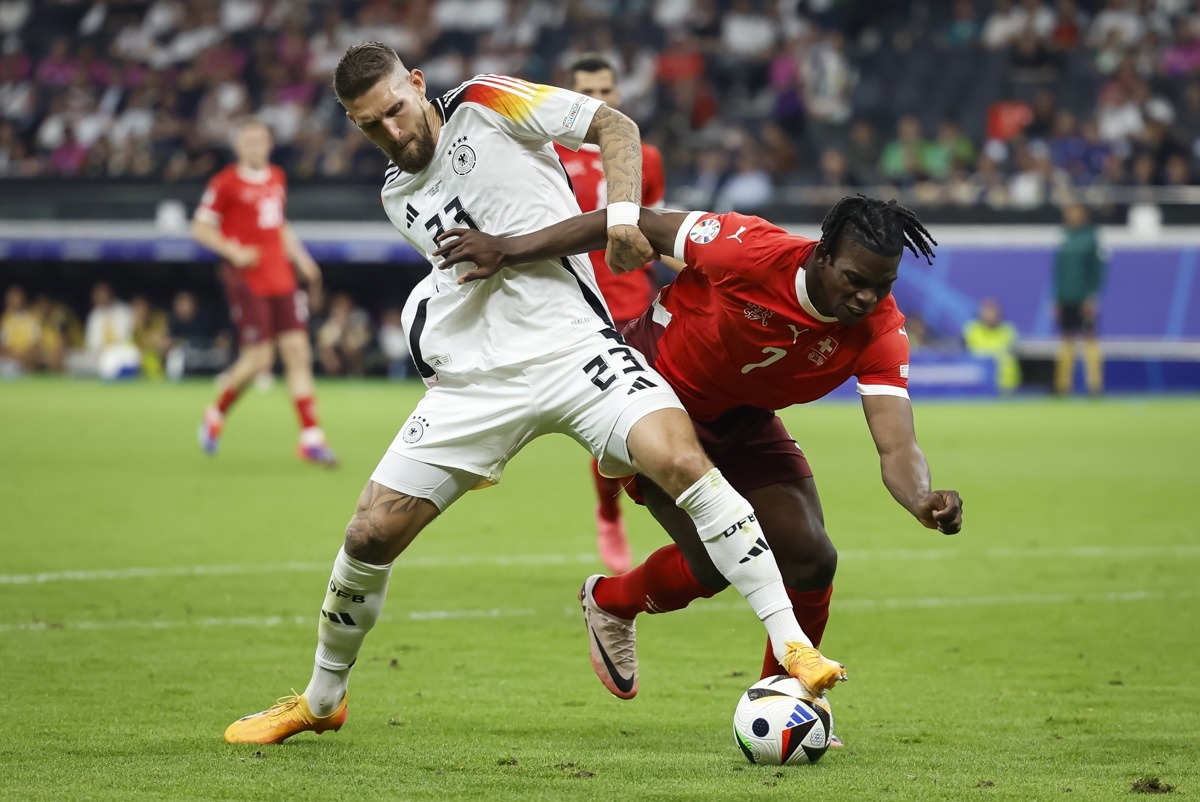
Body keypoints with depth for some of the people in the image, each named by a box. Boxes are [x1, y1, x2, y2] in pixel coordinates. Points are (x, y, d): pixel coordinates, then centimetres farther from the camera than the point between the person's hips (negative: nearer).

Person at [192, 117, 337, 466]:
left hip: (280, 277, 6)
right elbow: (200, 228, -4)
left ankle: (311, 437, -2)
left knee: (298, 352, -2)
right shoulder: (226, 183, -6)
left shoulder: (277, 178, 14)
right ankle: (216, 414, 17)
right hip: (246, 280, -6)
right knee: (258, 358, -9)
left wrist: (299, 256, 16)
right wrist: (233, 251, -17)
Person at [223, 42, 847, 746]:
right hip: (476, 379, 5)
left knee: (681, 459, -28)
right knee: (370, 535, -1)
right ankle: (321, 701, 23)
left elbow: (615, 125, 0)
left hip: (571, 341, -5)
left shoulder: (486, 105, 1)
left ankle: (792, 642, -22)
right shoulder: (399, 198, 17)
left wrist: (622, 214, -15)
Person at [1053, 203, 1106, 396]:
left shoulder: (1091, 236, -4)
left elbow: (1098, 268, -6)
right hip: (1065, 299, 4)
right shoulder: (1064, 237, 9)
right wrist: (1056, 298, 9)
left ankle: (1095, 384, -1)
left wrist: (1092, 296, -11)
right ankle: (1063, 383, 8)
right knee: (1067, 342, 6)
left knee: (1089, 339, -3)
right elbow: (1058, 269, 13)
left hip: (1085, 299, -4)